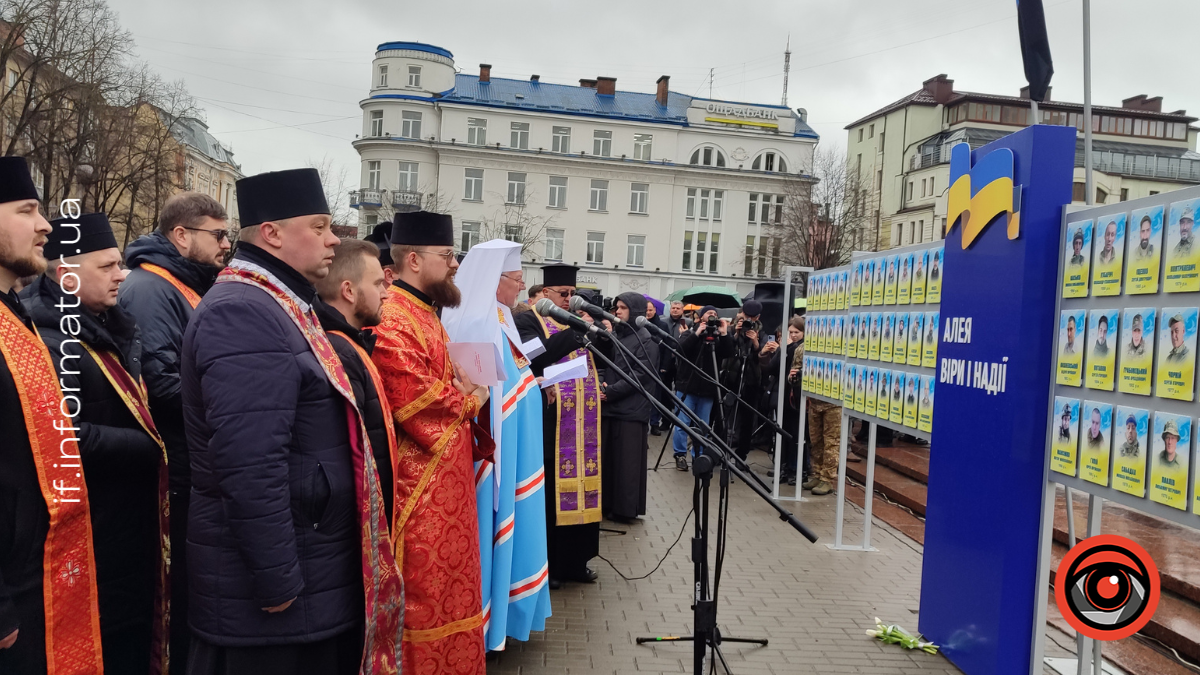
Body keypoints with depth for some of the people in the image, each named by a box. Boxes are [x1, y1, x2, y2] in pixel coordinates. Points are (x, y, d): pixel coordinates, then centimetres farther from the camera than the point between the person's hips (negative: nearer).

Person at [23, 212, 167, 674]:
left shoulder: (112, 329, 11)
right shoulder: (46, 342, -17)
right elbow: (70, 440, -26)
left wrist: (153, 440, 1)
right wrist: (153, 447, -17)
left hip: (131, 523, 8)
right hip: (95, 540, -8)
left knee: (136, 635, 18)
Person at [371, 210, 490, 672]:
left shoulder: (425, 313, 15)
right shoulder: (392, 320, -18)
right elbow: (416, 403, -25)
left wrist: (469, 392, 1)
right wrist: (469, 402, -7)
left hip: (447, 482, 10)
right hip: (419, 489, -10)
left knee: (448, 590, 19)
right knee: (426, 597, 1)